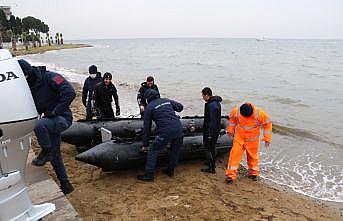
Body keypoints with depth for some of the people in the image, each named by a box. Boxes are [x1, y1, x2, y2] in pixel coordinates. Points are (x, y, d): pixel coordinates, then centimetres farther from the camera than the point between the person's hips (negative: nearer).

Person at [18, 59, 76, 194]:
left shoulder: (49, 77, -14)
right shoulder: (28, 87, 7)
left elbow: (70, 93, -25)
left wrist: (54, 112, -23)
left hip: (62, 119, -8)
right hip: (49, 122, 8)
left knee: (39, 125, -36)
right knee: (55, 157, 13)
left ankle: (46, 152, -10)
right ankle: (65, 185, 27)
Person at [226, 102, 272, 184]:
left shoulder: (260, 114, -23)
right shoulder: (236, 111, -19)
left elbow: (267, 124, -9)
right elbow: (232, 120, 4)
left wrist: (267, 139, -6)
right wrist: (230, 131, 14)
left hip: (252, 140, 0)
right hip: (239, 138, 1)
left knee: (252, 156, 14)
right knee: (235, 154, -6)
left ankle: (253, 173, 37)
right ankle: (231, 174, 3)